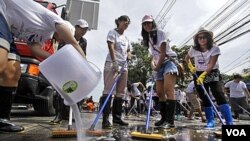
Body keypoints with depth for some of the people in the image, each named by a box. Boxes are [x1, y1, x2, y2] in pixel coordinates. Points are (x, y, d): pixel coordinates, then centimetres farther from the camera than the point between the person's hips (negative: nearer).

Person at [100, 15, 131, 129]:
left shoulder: (126, 37, 22)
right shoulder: (112, 32, 3)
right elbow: (111, 48, -10)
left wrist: (129, 61, 3)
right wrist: (114, 62, -20)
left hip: (123, 66, 7)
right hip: (112, 64, -7)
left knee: (120, 93, 5)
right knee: (108, 90, -12)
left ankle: (117, 117, 12)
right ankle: (105, 119, -11)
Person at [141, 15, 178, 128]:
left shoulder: (159, 32, -7)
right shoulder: (148, 38, 16)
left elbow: (163, 53, -13)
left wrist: (157, 67, -8)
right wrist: (153, 63, -3)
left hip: (168, 62, -8)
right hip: (159, 66, 8)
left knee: (168, 90, -20)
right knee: (160, 92, 5)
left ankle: (170, 121, -21)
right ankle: (164, 119, 15)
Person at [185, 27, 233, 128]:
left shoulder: (214, 48, -14)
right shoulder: (193, 49, -5)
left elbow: (211, 64, -22)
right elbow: (187, 58, 15)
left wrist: (203, 75, -34)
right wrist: (191, 67, -1)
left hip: (212, 74, -3)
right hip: (199, 75, 3)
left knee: (219, 96, -18)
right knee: (205, 99, 4)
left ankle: (229, 122, -14)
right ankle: (210, 121, 16)